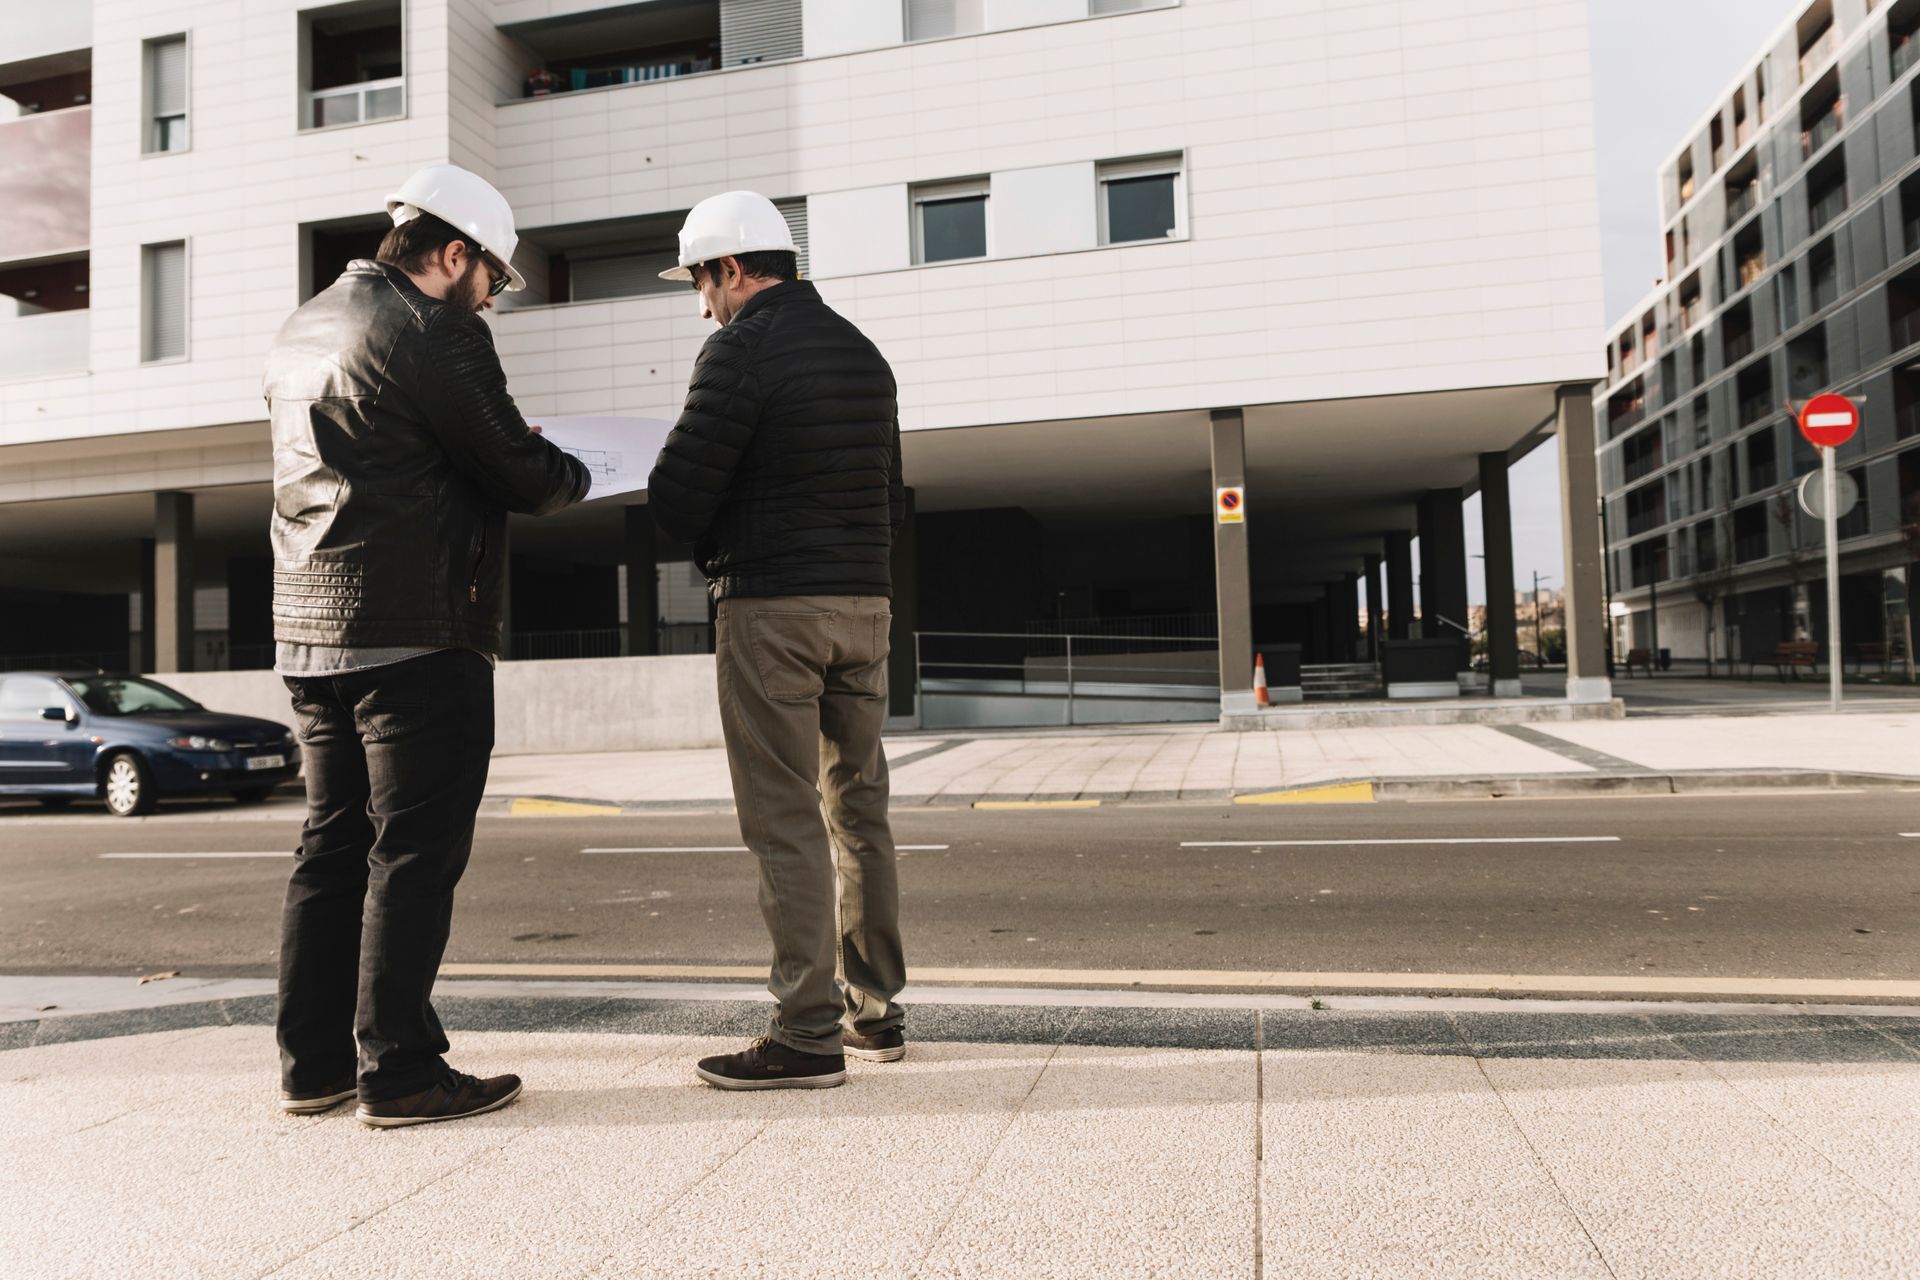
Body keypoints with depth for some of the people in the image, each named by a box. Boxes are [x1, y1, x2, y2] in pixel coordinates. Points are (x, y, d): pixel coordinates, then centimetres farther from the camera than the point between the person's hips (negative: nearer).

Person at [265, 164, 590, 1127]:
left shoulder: (301, 333, 18)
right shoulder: (432, 333, -10)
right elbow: (519, 471, -10)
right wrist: (573, 477, 11)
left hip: (307, 630, 9)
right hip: (415, 631, -9)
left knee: (334, 845, 13)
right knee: (416, 850, -3)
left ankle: (314, 1062, 19)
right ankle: (399, 1072, 2)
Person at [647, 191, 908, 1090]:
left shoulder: (741, 350, -8)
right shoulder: (863, 353, 16)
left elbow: (676, 498, -12)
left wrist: (709, 540, 8)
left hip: (772, 609, -7)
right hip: (866, 604, 8)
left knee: (787, 823, -3)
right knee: (858, 810, 13)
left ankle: (808, 1036, 1)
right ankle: (877, 1013, 21)